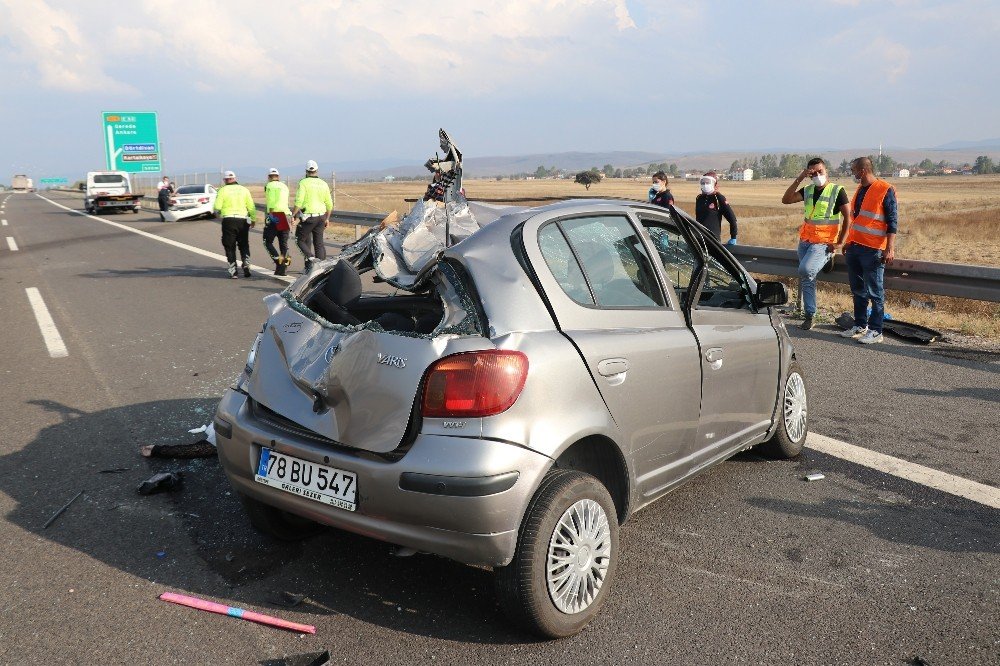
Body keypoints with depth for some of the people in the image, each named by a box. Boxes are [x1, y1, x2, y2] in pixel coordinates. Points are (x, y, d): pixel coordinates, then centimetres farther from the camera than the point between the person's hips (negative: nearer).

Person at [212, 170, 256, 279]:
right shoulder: (244, 190, 6)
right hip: (243, 220, 2)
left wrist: (218, 213, 16)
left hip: (228, 220, -2)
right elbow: (251, 206, 3)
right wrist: (253, 219, 14)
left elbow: (217, 207, -5)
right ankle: (246, 264, -4)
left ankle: (233, 271, 2)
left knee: (230, 246, 6)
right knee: (244, 245, 15)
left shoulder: (223, 190, 0)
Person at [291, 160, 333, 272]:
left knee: (300, 240, 8)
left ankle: (311, 258, -14)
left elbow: (299, 202, -16)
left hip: (308, 217, -5)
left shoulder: (304, 183, -7)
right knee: (319, 243, 10)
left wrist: (293, 215, -10)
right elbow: (329, 204, 10)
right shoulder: (323, 184, 8)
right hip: (321, 217, 5)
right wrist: (327, 218, 20)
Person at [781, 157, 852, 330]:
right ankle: (809, 316, 13)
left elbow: (848, 217, -7)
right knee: (806, 280, 6)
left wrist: (840, 243, -11)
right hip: (805, 241, 6)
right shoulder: (808, 190, 11)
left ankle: (827, 258, 1)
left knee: (805, 270, -29)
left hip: (823, 243, -6)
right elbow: (786, 199, -2)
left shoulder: (837, 191, -5)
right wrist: (798, 179, -9)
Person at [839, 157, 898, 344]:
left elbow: (892, 222, -11)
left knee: (874, 292, -3)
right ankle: (860, 326, 23)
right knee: (858, 290, 13)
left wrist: (890, 249, -17)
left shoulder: (885, 190, -9)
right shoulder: (860, 190, 14)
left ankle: (876, 331, 2)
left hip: (872, 251, -8)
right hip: (854, 248, 8)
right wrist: (848, 242, 23)